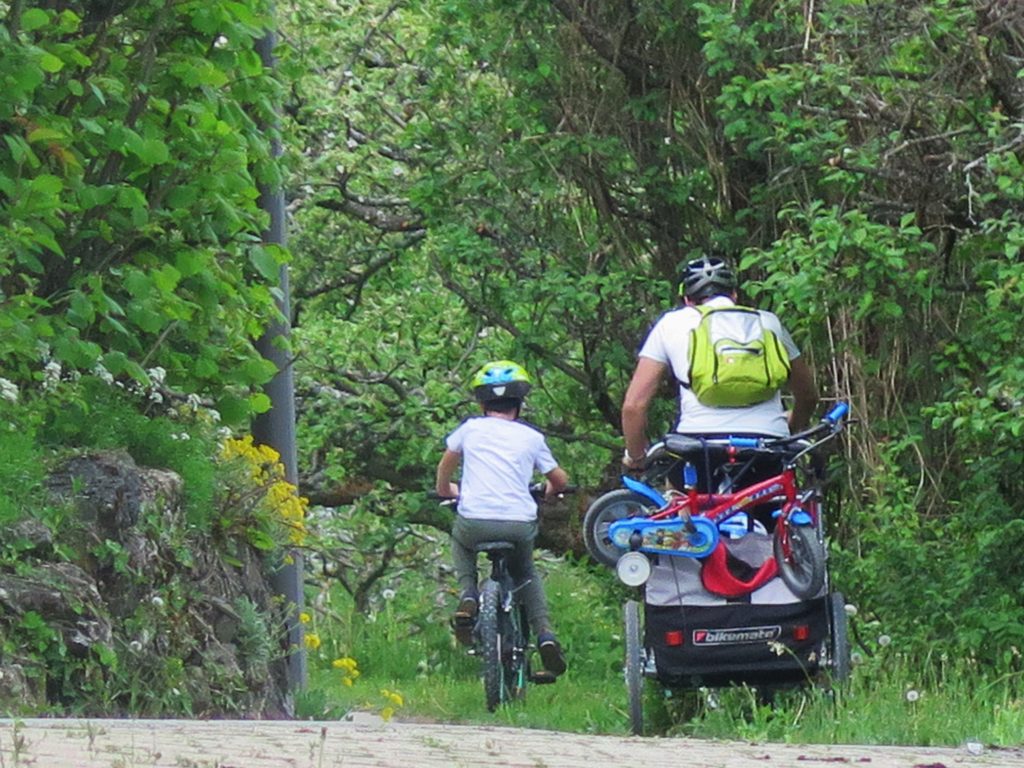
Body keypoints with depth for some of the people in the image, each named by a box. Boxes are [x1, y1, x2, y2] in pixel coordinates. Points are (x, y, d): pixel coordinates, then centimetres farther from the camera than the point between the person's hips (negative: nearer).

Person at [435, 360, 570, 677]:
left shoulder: (471, 428, 12)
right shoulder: (531, 437, 12)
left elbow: (446, 465, 28)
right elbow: (560, 480, 20)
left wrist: (446, 490, 50)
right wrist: (549, 490, 44)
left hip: (475, 522, -1)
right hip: (520, 525, 1)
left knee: (460, 541, 36)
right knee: (526, 573, 30)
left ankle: (468, 596, 11)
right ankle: (544, 633, 9)